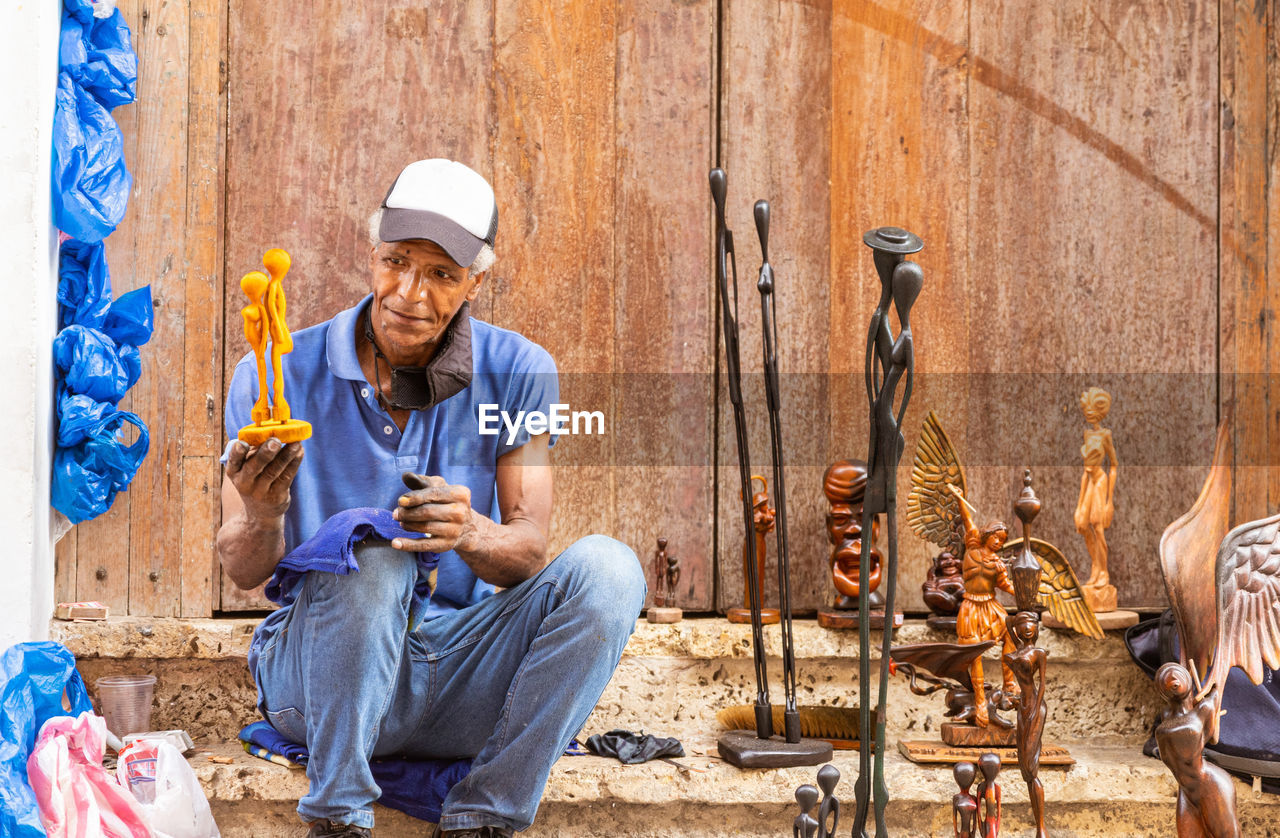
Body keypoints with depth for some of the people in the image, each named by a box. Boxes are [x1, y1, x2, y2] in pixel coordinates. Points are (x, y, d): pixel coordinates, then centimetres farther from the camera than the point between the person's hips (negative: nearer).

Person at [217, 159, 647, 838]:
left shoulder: (517, 373, -2)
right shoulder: (279, 375, -6)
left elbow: (529, 556, -8)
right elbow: (242, 572, -8)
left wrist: (470, 535, -32)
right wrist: (262, 518, -32)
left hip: (459, 668, 2)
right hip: (318, 674, -2)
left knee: (605, 568, -21)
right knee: (371, 551, -33)